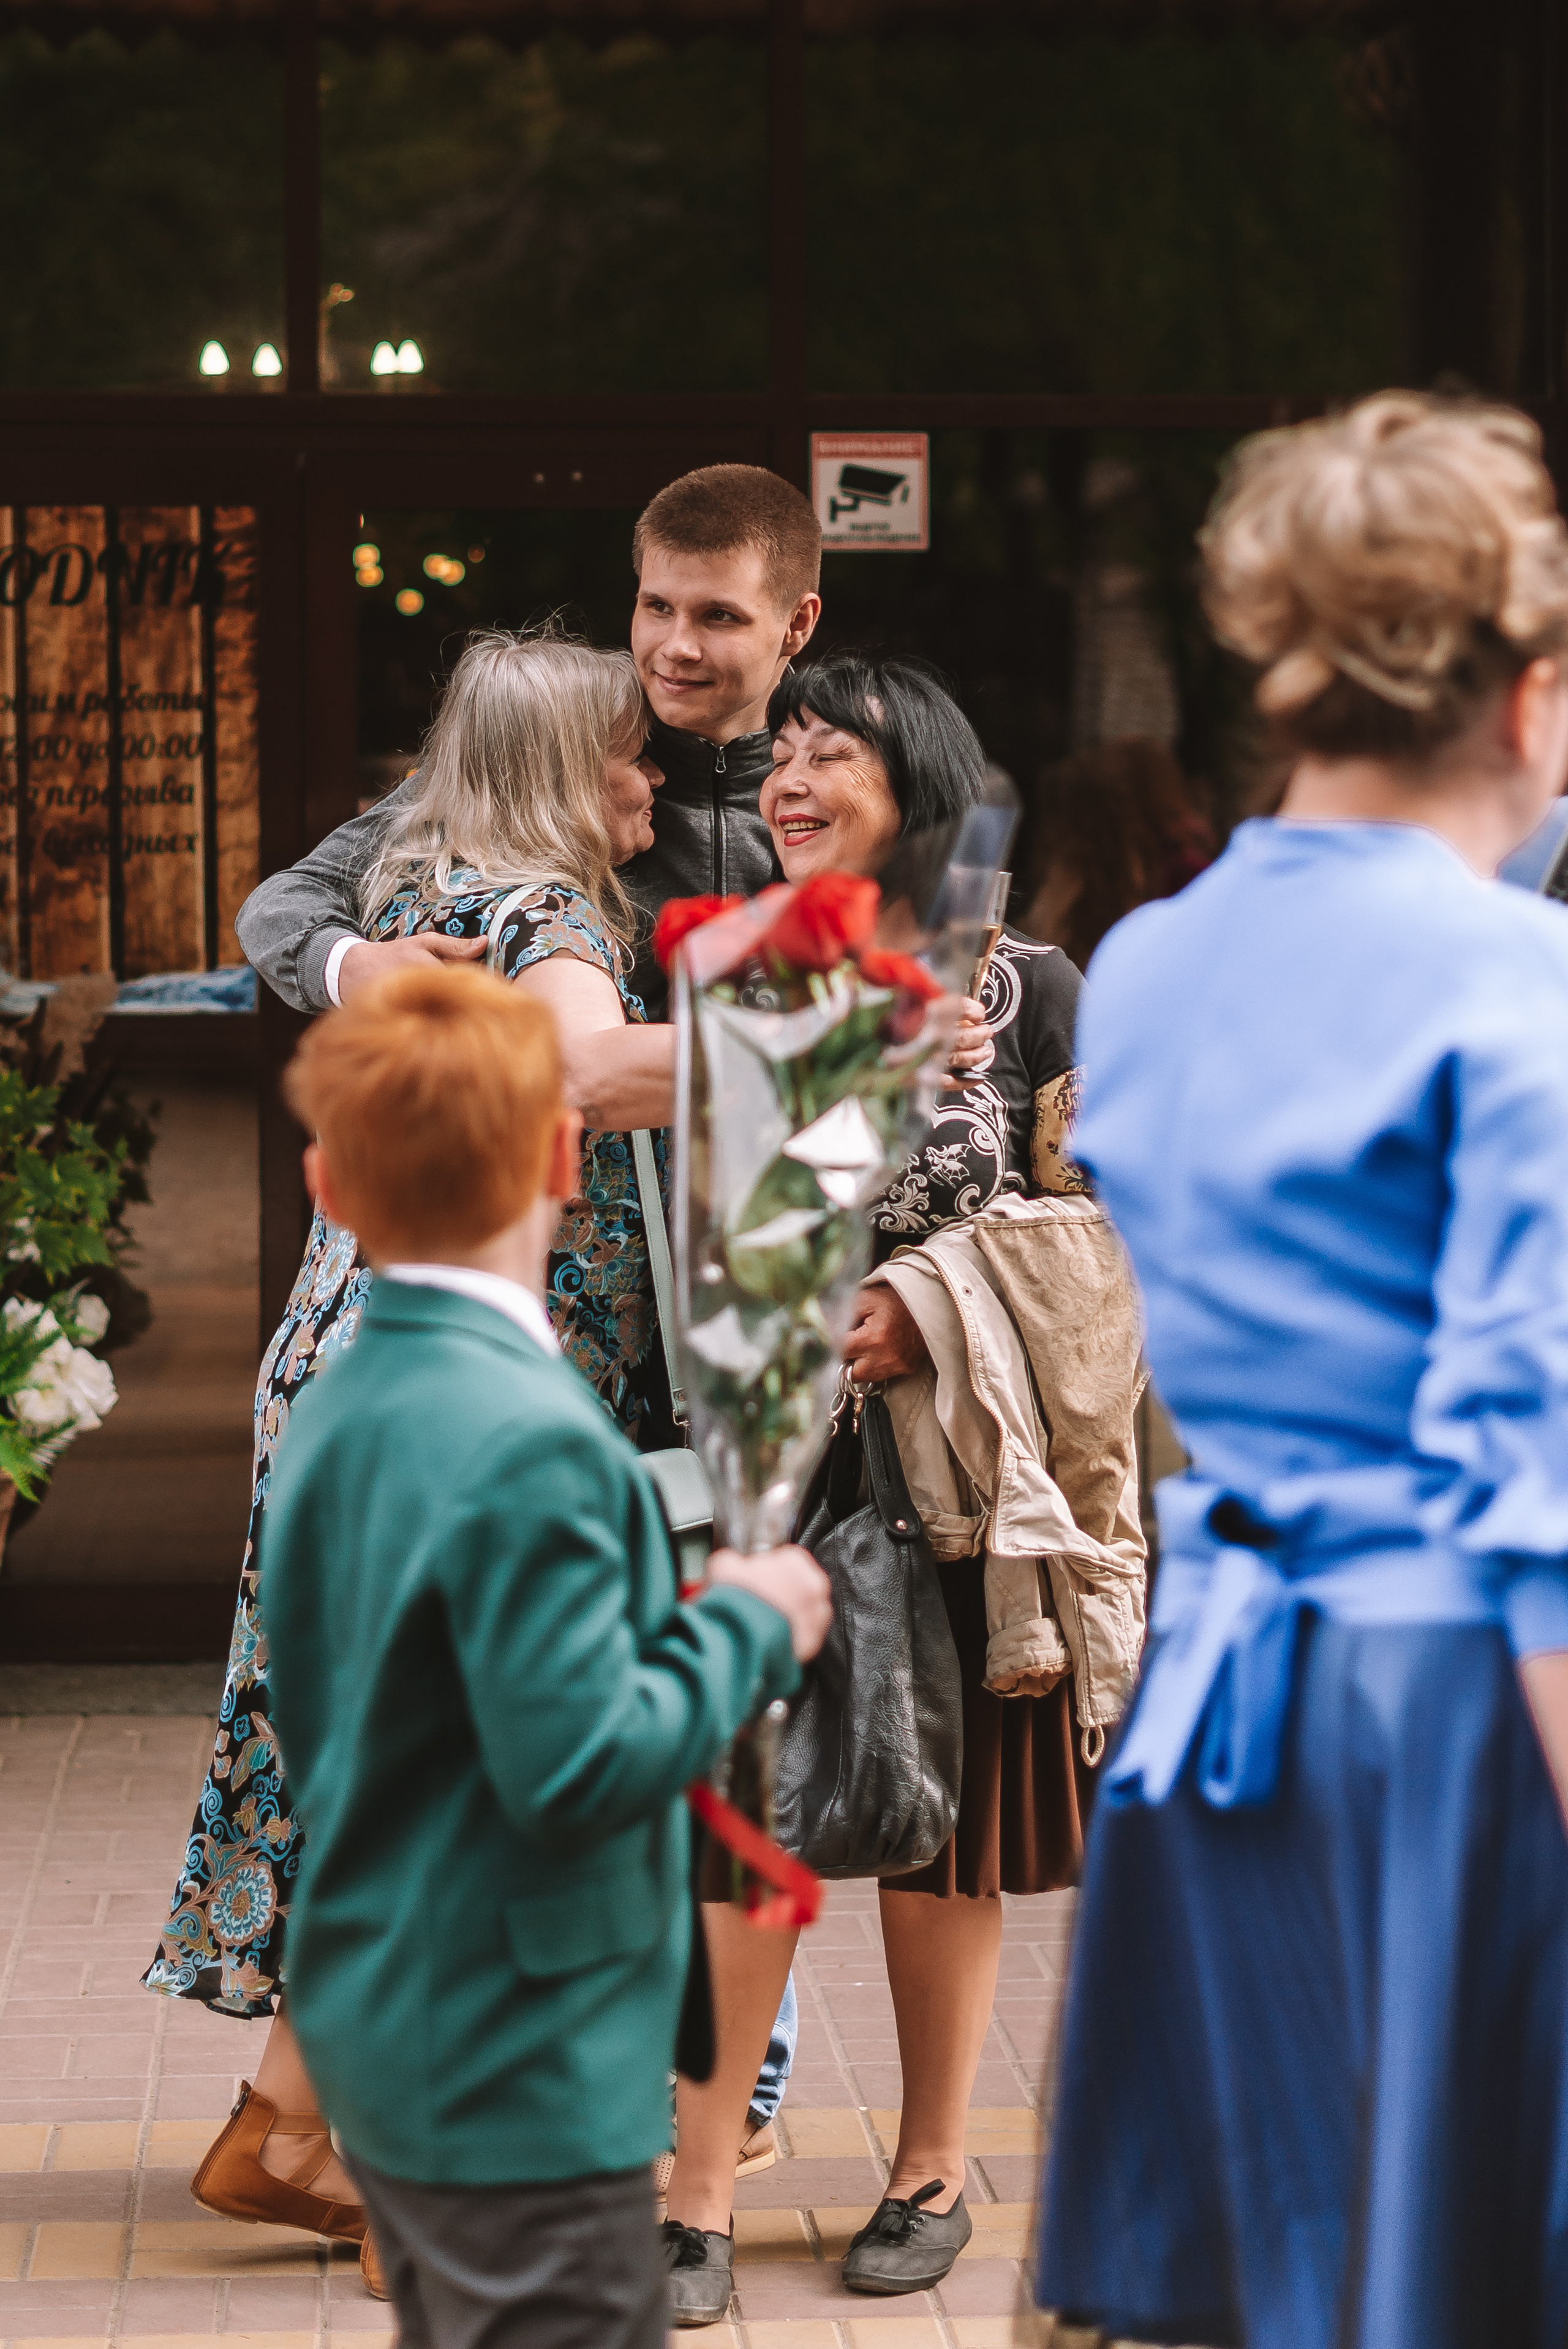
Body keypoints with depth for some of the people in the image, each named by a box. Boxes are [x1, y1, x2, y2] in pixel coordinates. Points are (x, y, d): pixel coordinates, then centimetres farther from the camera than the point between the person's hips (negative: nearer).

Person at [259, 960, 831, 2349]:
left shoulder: (328, 1416, 7)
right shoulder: (527, 1441, -22)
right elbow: (582, 1765, -25)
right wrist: (747, 1626, -9)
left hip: (379, 2059, 9)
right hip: (526, 2081, -9)